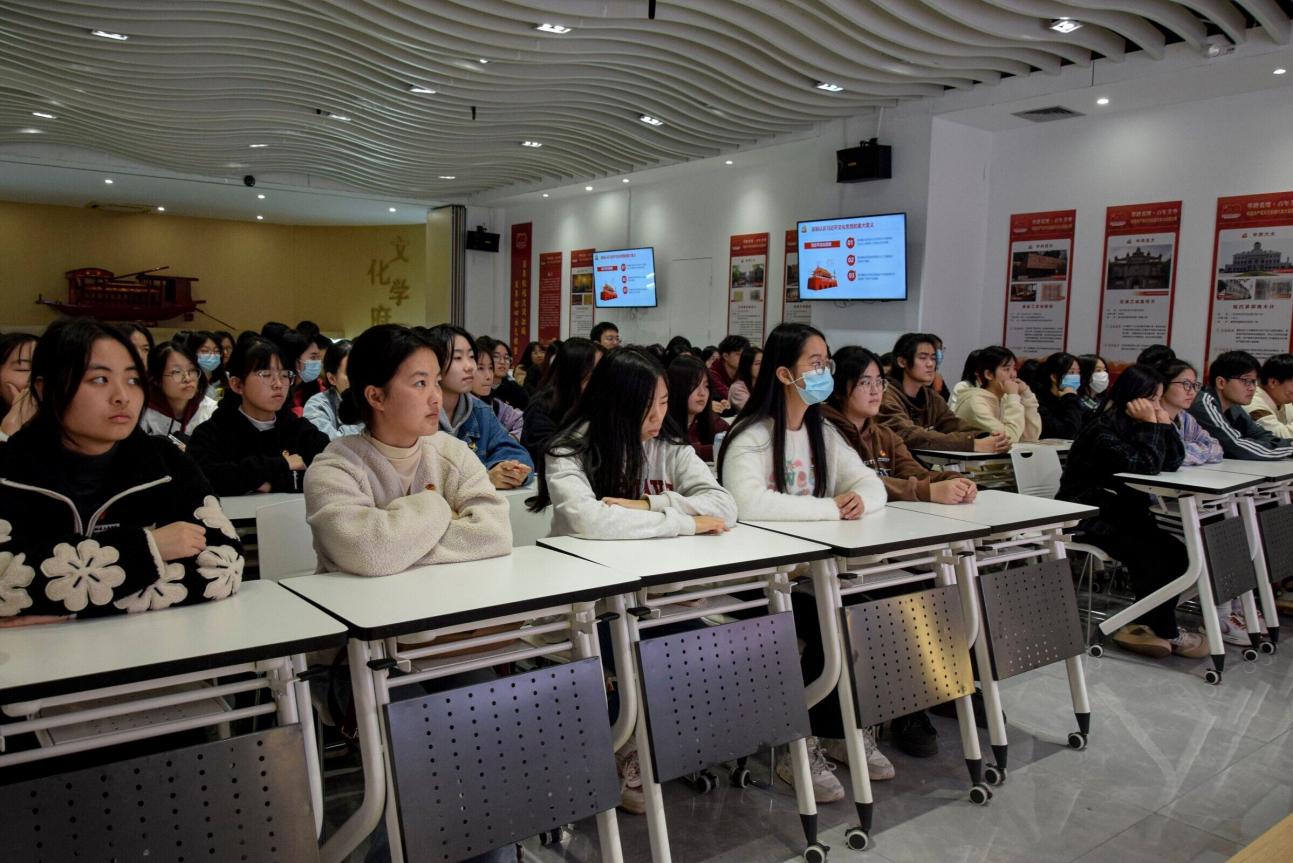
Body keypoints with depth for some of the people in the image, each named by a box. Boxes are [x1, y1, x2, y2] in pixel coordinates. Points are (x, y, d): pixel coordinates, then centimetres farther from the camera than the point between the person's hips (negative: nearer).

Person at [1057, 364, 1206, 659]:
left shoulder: (1133, 425, 9)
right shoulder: (1103, 430, -17)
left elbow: (1173, 461, 4)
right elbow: (1145, 466, -25)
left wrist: (1163, 422, -5)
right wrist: (1151, 424, -18)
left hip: (1123, 512, 9)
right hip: (1087, 518, -9)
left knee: (1174, 551, -11)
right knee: (1153, 554, -21)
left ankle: (1146, 625, -3)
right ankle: (1165, 632, -4)